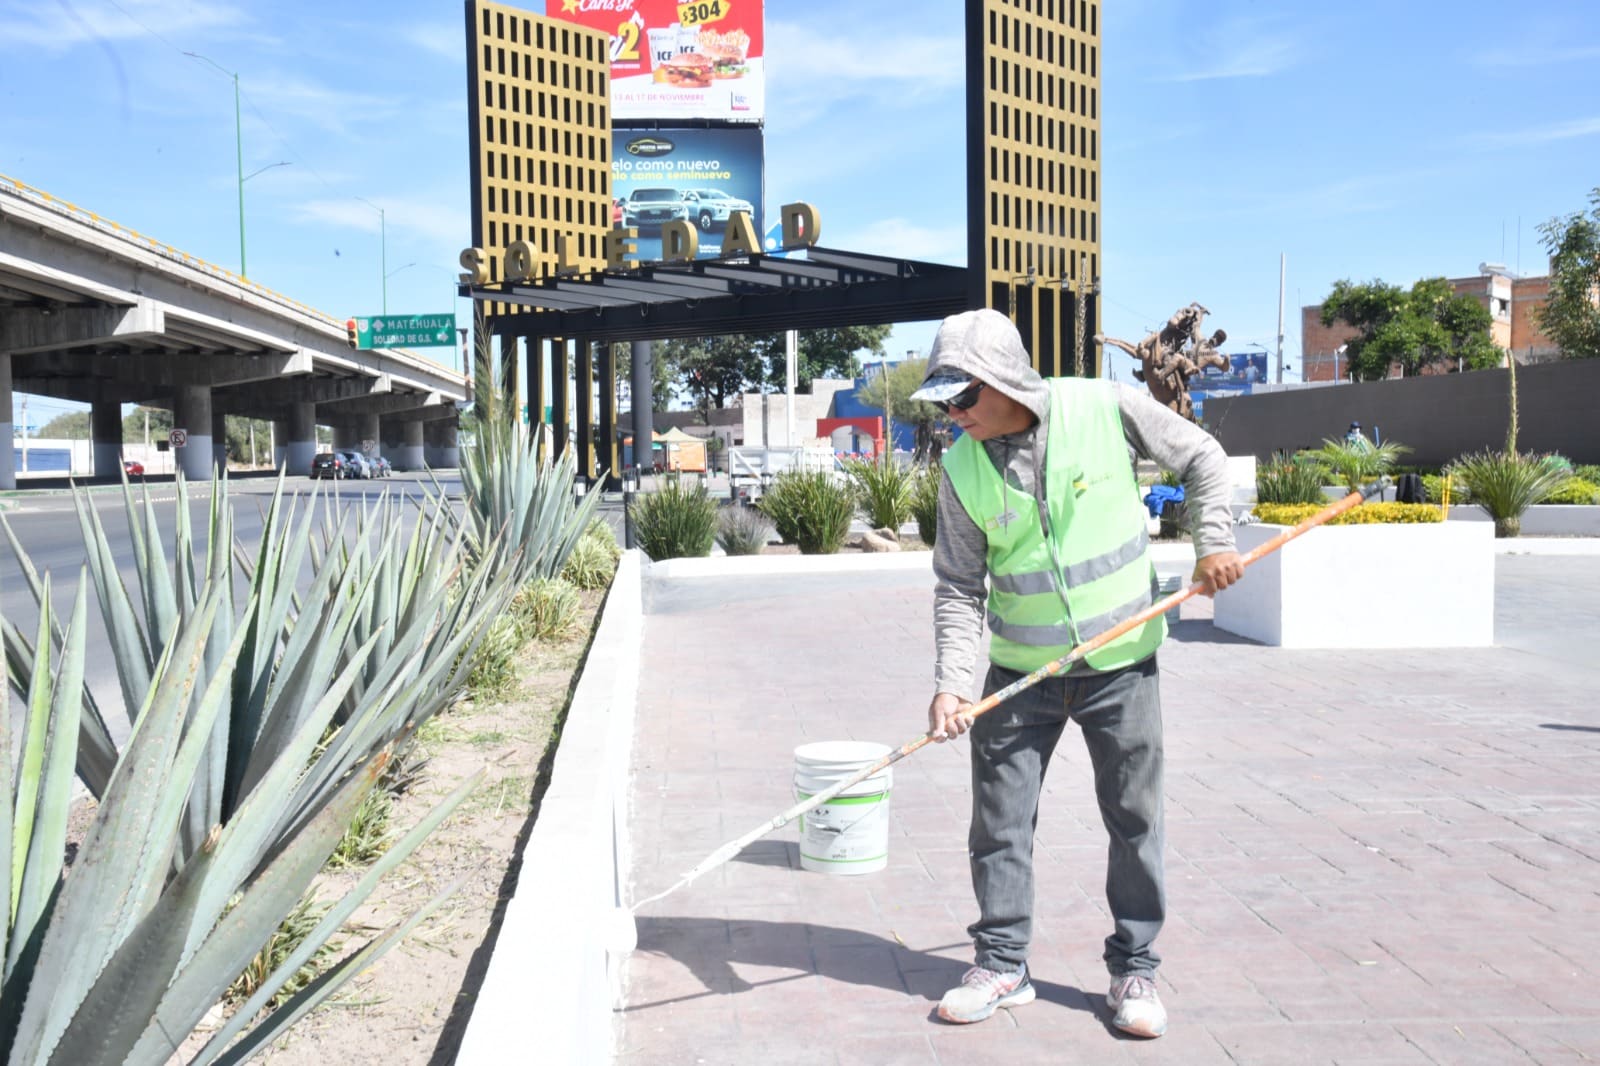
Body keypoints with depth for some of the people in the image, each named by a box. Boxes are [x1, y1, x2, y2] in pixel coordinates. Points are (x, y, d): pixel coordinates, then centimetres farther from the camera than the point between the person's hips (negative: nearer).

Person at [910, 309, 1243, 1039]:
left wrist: (1213, 540, -7)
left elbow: (1200, 457, 3)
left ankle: (1134, 969, 23)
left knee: (1134, 816, 7)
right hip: (1020, 668, 2)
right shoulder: (961, 468, -7)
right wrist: (952, 683, -15)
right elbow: (959, 587, -5)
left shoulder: (1104, 408, -12)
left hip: (1120, 659, -1)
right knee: (999, 817, 5)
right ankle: (1002, 964, 22)